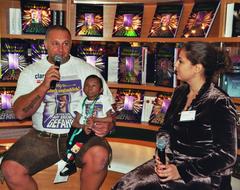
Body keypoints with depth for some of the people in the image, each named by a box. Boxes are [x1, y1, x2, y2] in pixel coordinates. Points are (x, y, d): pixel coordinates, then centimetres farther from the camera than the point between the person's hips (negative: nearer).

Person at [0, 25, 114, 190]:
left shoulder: (87, 69, 7)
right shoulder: (31, 72, 9)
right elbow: (20, 113, -1)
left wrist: (106, 125, -14)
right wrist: (44, 85, -14)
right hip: (42, 137, 2)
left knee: (99, 155, -33)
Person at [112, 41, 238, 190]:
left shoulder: (220, 103, -13)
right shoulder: (180, 92, 7)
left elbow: (226, 156, -14)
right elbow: (165, 129, 16)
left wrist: (182, 171, -19)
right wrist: (160, 155, -3)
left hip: (203, 174, -6)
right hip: (172, 160, 6)